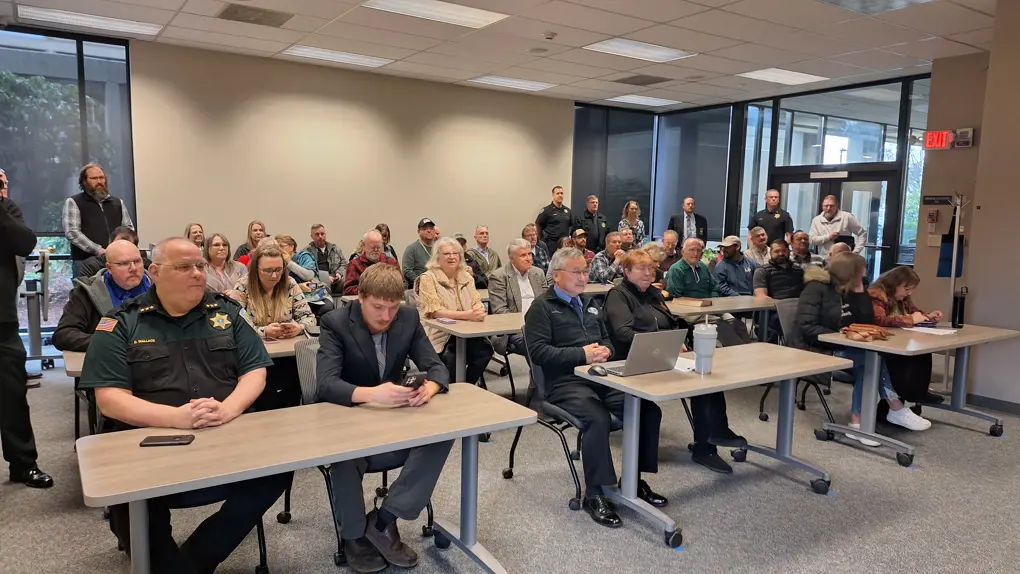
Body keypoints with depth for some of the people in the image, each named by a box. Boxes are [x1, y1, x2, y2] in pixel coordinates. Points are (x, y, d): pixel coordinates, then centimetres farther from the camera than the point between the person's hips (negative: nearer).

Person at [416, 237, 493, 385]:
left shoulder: (466, 276, 12)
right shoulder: (428, 278, -5)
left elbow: (477, 302, 6)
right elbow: (435, 311, -16)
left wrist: (480, 311, -20)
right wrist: (467, 315, -27)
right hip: (439, 335, -4)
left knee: (485, 349, -23)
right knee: (451, 357, -32)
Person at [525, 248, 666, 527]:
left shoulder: (588, 304, 23)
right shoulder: (542, 306, 0)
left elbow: (607, 338, 27)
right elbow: (538, 351, -11)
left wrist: (605, 350, 1)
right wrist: (582, 354, -18)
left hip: (600, 376, 7)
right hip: (565, 382, -7)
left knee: (649, 410, -13)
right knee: (598, 418, -34)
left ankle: (634, 479, 4)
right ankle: (594, 494, -17)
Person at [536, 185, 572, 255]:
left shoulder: (567, 210, 12)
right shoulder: (546, 210, -4)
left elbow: (571, 225, 21)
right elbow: (537, 226, -2)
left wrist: (568, 237, 13)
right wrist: (541, 240, 1)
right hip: (551, 244, -5)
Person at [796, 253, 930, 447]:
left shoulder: (850, 290, 11)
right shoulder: (817, 288, -12)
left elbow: (868, 321, 5)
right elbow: (807, 328, -21)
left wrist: (860, 292, -7)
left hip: (845, 348, 7)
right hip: (822, 351, -7)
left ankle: (858, 422, -25)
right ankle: (896, 410, -10)